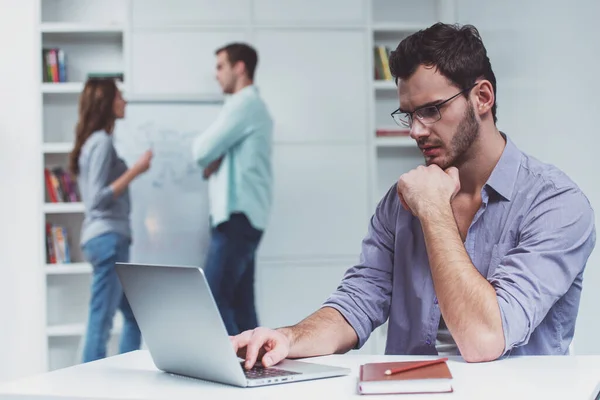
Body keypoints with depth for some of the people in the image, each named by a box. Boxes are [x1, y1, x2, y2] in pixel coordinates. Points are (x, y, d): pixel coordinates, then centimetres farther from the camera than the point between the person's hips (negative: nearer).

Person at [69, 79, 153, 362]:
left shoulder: (93, 142, 18)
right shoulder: (102, 142, -10)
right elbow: (98, 198, -18)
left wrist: (133, 171, 17)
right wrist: (135, 170, -16)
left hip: (104, 238, 10)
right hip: (107, 238, -10)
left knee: (135, 316, 15)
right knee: (101, 323, -8)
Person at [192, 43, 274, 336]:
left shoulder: (242, 104, -9)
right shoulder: (254, 106, 23)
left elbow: (202, 151, -14)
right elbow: (216, 160, 23)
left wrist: (210, 158, 9)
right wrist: (214, 163, 1)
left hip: (237, 216, -10)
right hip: (243, 216, 10)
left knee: (214, 300, -11)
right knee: (240, 303, 7)